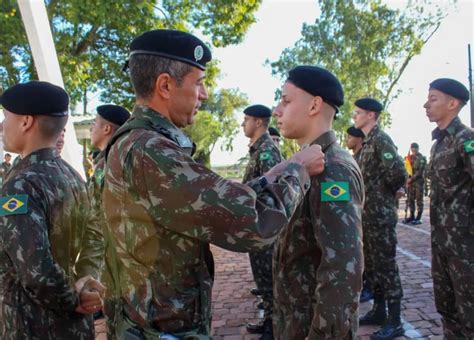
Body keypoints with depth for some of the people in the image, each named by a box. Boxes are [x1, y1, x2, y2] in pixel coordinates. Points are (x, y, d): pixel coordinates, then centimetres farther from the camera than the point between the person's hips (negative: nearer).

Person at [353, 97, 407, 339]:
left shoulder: (381, 139, -14)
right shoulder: (368, 142, 15)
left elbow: (398, 171, -24)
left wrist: (387, 192, -8)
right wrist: (371, 193, 7)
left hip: (380, 214, -9)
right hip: (368, 214, 9)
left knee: (386, 266, -2)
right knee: (371, 265, 16)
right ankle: (379, 311, 29)